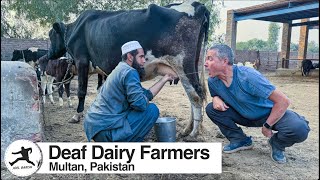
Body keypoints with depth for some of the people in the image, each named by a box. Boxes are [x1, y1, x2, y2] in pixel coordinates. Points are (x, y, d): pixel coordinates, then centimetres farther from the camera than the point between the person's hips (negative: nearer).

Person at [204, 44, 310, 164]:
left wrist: (267, 126, -19)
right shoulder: (212, 81, -14)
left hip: (270, 113, -4)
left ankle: (276, 144, 4)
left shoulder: (248, 76, -33)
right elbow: (215, 94, 10)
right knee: (211, 108, -14)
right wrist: (216, 99, -16)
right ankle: (241, 140, 5)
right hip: (245, 116, 5)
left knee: (299, 128, -32)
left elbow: (283, 101, -29)